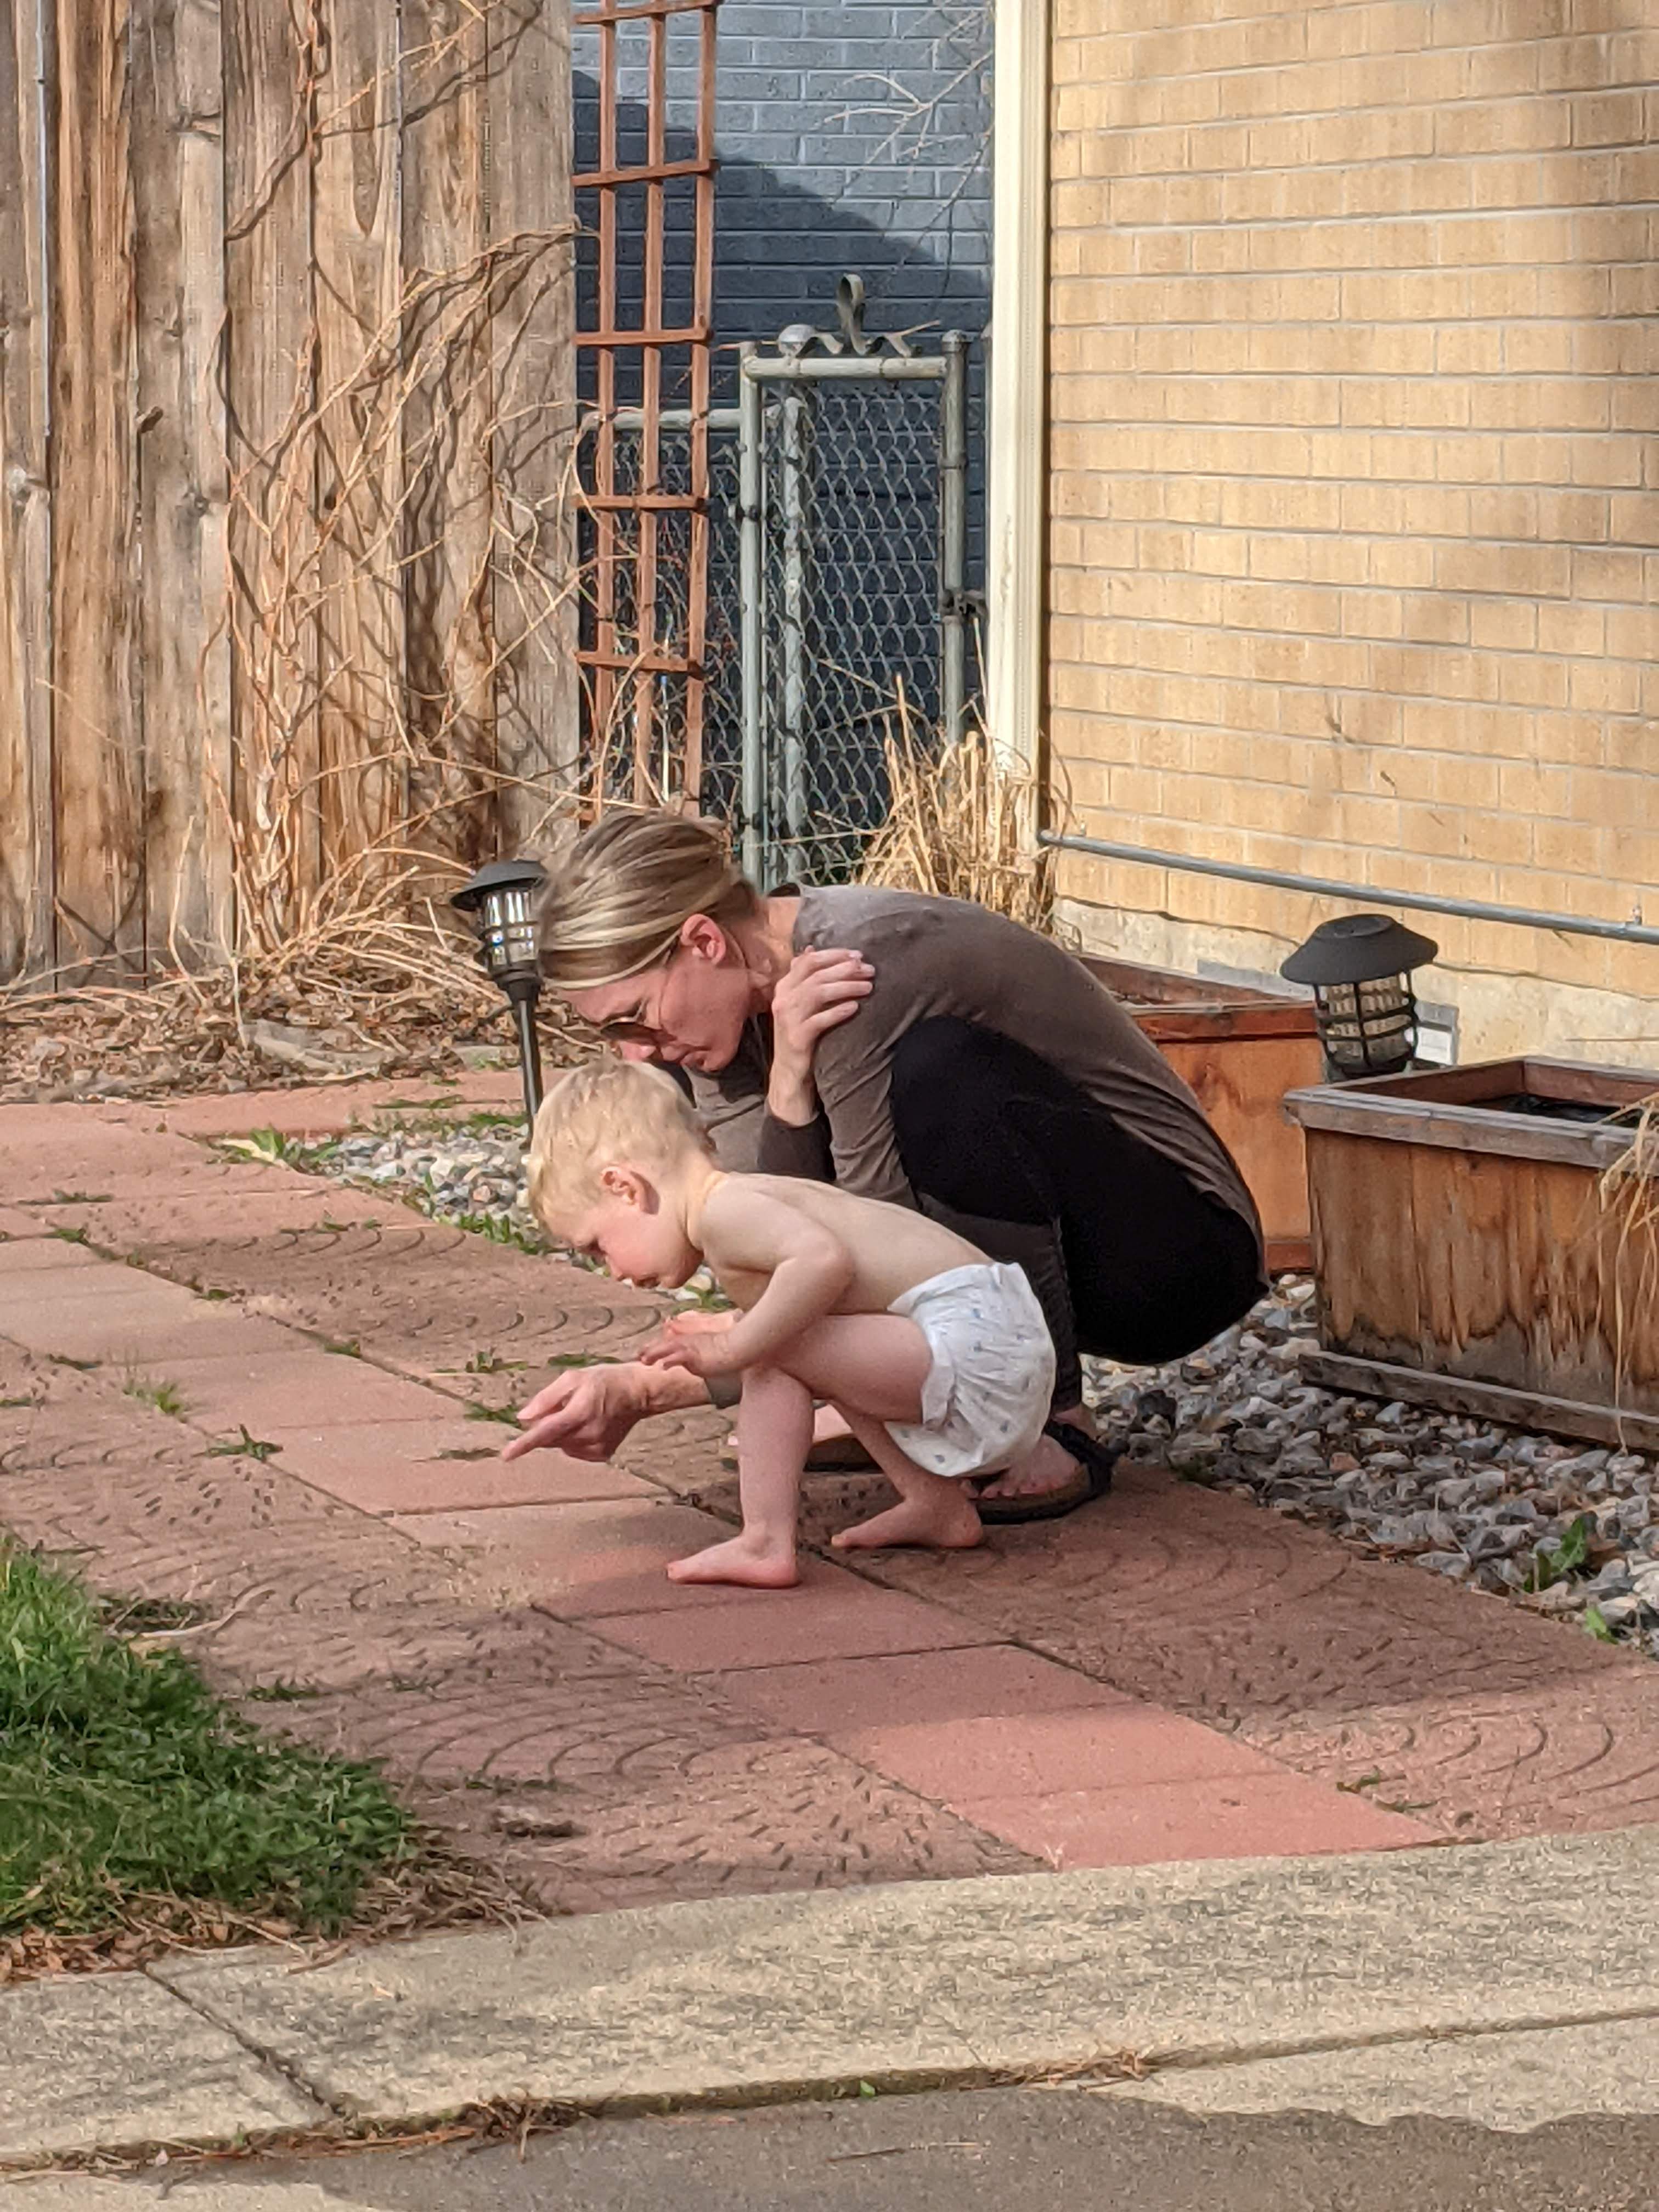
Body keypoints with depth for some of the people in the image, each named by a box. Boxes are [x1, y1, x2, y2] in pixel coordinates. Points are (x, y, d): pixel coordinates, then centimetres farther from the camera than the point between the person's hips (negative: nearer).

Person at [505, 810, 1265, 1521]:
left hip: (1187, 1250, -8)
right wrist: (789, 1081, -27)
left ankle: (1056, 1424, -20)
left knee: (942, 1069, -33)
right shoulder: (741, 996, -3)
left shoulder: (868, 971, -28)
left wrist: (644, 1391, -31)